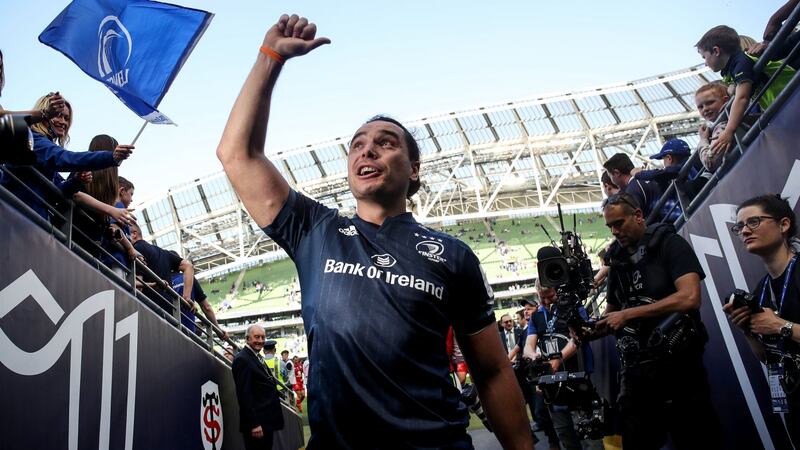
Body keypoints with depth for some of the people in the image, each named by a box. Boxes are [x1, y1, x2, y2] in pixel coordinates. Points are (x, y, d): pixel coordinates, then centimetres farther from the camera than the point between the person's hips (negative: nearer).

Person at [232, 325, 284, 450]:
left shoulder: (256, 358, 16)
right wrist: (254, 424, -22)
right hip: (257, 425, -10)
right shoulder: (242, 359, -15)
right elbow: (244, 395, -20)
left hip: (266, 422, 10)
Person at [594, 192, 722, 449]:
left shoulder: (668, 243, -5)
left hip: (677, 365, -5)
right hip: (636, 370, 5)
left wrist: (628, 314, -17)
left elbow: (689, 298, -20)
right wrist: (591, 330, -5)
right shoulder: (617, 260, 11)